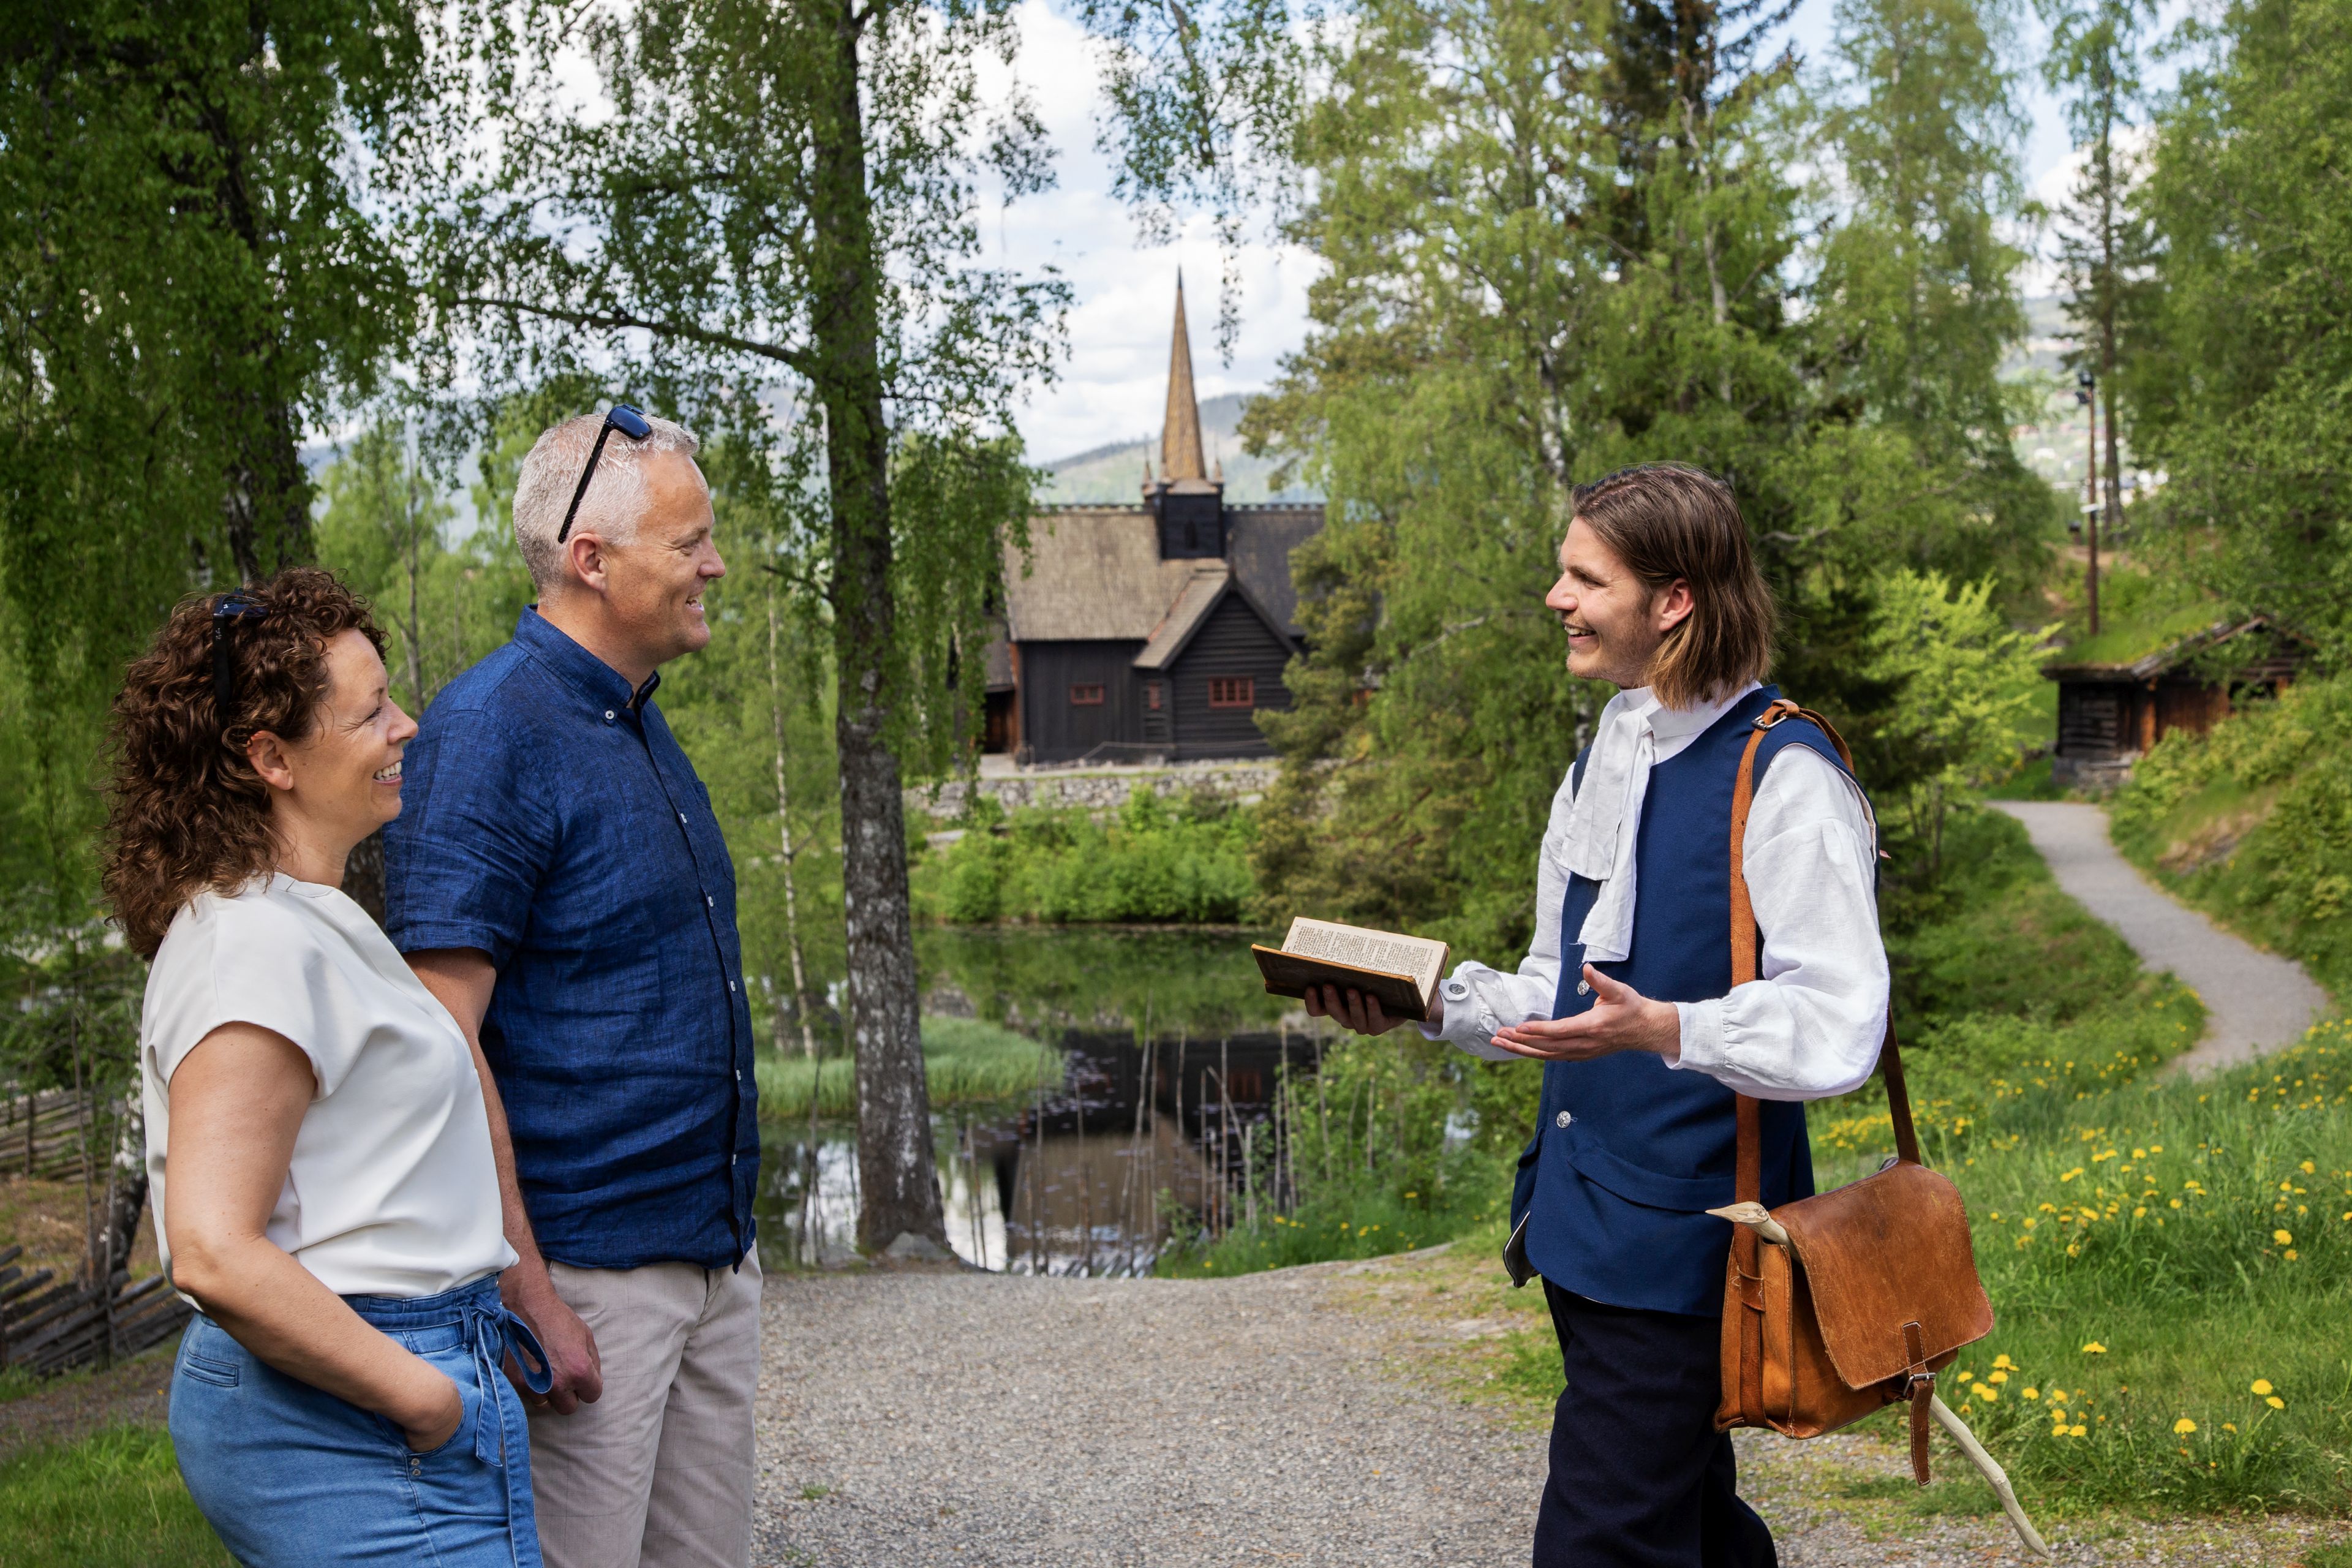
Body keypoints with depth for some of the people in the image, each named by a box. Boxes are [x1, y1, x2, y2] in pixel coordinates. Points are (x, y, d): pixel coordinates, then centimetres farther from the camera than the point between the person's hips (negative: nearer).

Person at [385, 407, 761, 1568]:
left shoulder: (638, 721, 12)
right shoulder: (491, 730, -16)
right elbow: (441, 1036, -21)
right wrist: (526, 1295, -22)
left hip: (714, 1251, 9)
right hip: (584, 1272, -9)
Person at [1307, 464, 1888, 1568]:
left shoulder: (1783, 776, -14)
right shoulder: (1602, 761, 14)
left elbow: (1836, 1029, -21)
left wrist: (1664, 1029, -34)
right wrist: (1433, 1003, 4)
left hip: (1680, 1238, -9)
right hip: (1583, 1220, 9)